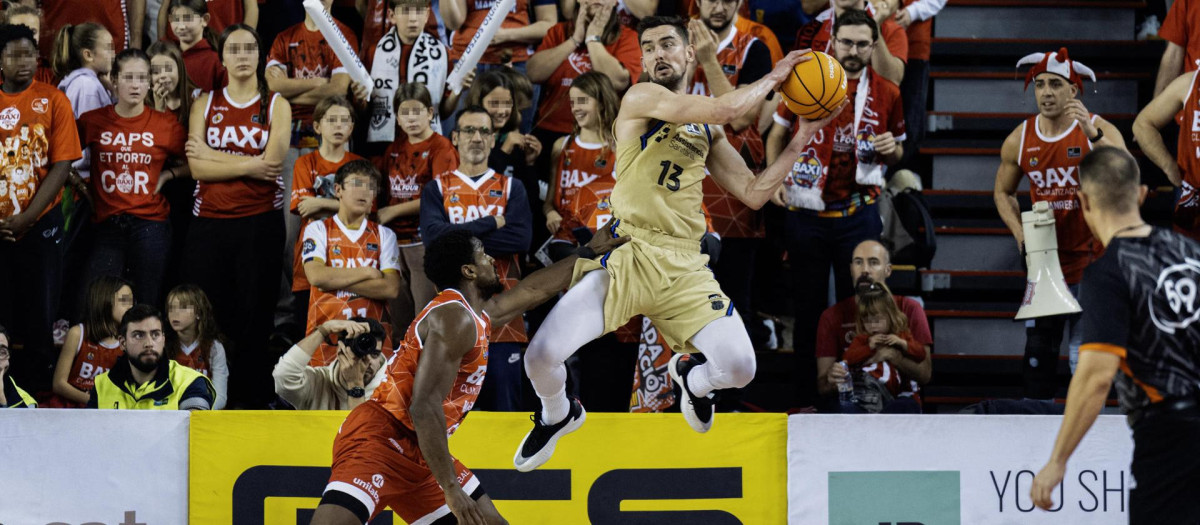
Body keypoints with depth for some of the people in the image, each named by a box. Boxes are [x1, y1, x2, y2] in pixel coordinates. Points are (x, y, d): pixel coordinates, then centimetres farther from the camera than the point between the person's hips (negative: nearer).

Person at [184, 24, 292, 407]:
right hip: (209, 221, 1)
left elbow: (272, 163, -10)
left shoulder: (276, 106, 6)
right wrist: (250, 166, -12)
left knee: (254, 314, -1)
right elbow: (197, 168, -4)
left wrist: (212, 156, -7)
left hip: (260, 221, -1)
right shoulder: (205, 104, 9)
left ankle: (252, 399, 5)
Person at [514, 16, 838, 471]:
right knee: (541, 356, -20)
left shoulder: (708, 133, 20)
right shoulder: (641, 98, -2)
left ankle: (690, 374, 27)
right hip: (626, 257, -5)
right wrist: (773, 78, 0)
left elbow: (753, 194, 18)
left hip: (683, 266, 5)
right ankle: (558, 416, 19)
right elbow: (724, 110, -14)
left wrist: (801, 140, 14)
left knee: (740, 370, -14)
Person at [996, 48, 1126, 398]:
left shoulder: (1099, 130, -10)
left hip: (1091, 260, -4)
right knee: (1038, 352, 6)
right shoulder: (1019, 140, 2)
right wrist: (1019, 231, 0)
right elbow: (1004, 192, 17)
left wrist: (1092, 134, -37)